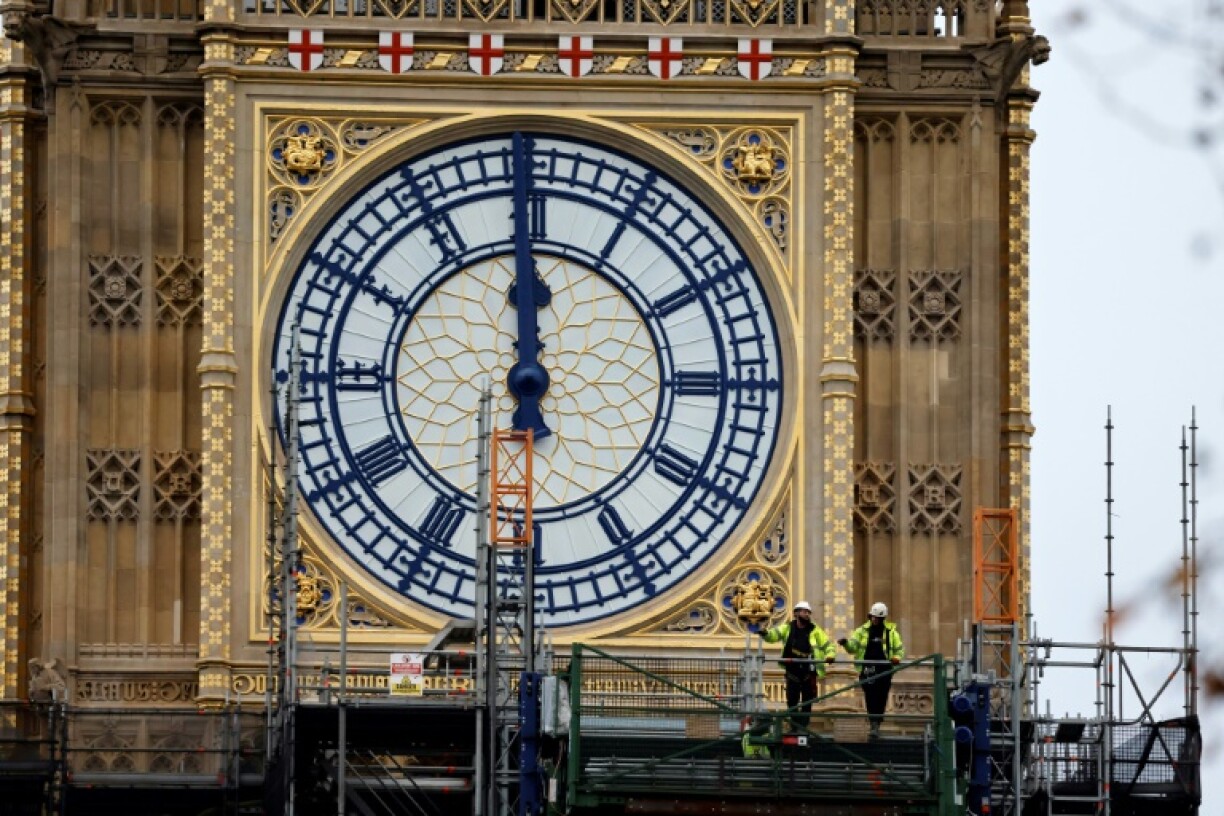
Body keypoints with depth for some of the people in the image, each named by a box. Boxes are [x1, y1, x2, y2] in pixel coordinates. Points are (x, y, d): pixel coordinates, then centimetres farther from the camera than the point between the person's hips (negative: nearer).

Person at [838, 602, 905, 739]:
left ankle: (877, 724, 9)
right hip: (867, 670, 0)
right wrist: (846, 643, -20)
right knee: (870, 697, -8)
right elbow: (853, 646, 2)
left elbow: (899, 649, 15)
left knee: (881, 697, 0)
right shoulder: (863, 631, 9)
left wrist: (896, 658, -6)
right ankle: (874, 725, -8)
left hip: (884, 670, 0)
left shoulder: (891, 632, 10)